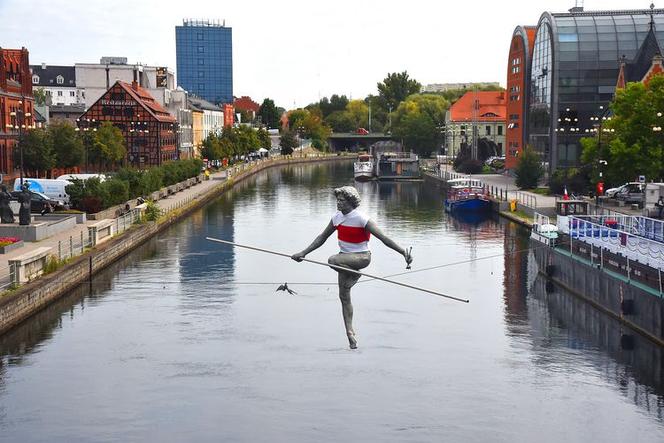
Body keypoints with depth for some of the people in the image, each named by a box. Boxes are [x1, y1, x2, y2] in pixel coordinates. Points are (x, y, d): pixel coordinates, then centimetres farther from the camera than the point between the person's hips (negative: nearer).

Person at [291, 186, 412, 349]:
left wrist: (403, 252, -30)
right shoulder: (337, 217, 2)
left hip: (362, 257, -7)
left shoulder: (361, 219, -19)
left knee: (333, 260, -33)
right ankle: (350, 332, 15)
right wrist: (303, 253, 10)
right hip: (345, 258, 7)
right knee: (344, 296, 5)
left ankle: (355, 274, -7)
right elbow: (322, 237, 13)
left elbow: (383, 238, -22)